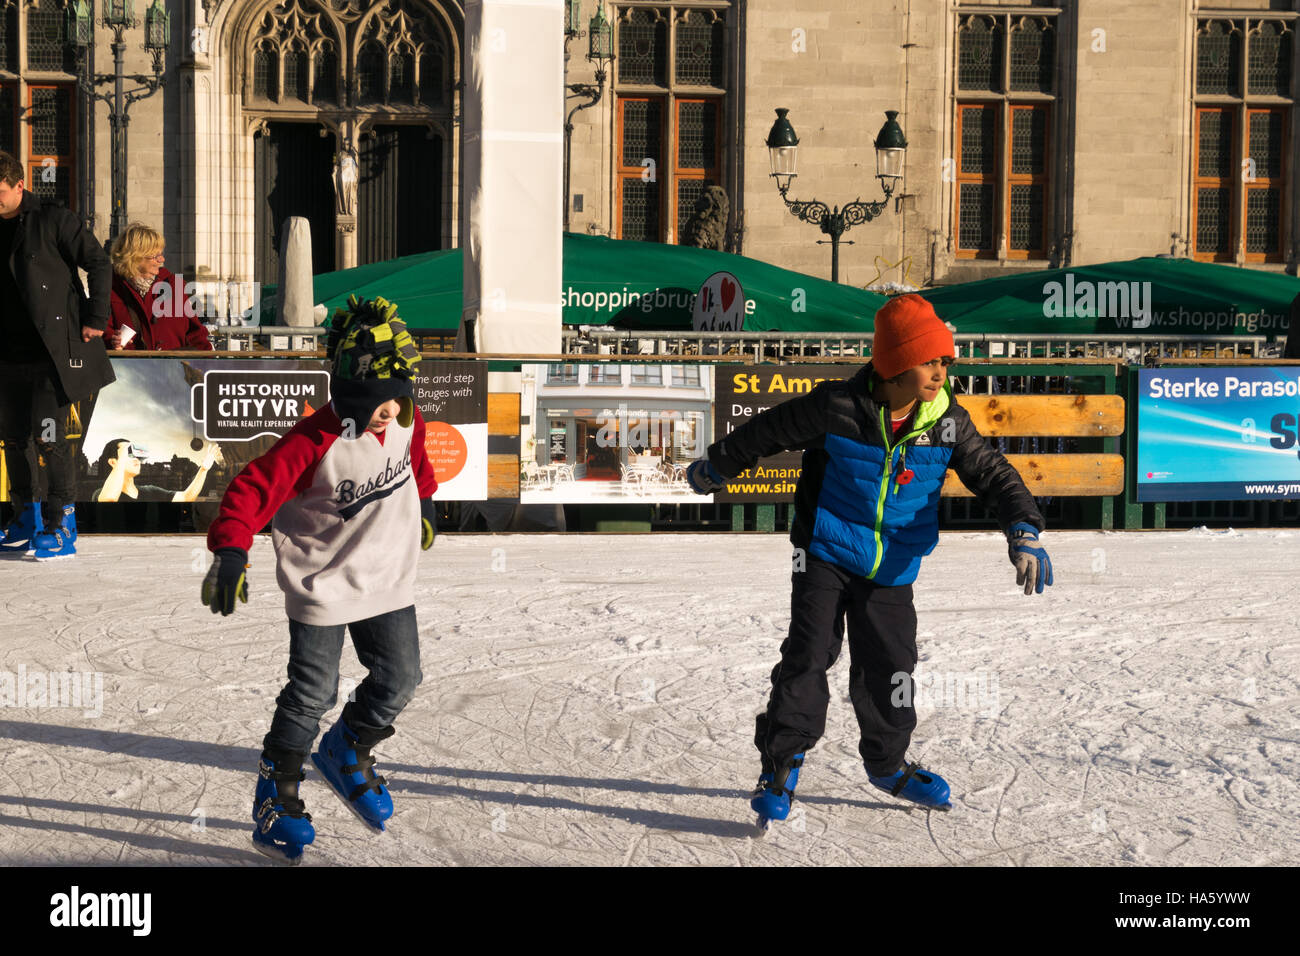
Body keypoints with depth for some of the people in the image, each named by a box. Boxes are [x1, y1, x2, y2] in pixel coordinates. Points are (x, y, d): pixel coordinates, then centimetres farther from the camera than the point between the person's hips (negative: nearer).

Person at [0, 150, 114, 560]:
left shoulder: (53, 220, -5)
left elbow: (99, 264, -3)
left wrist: (95, 319, -7)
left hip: (55, 351, -6)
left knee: (48, 435, -10)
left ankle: (61, 527, -1)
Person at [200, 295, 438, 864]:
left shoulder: (406, 422, -7)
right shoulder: (315, 443, -26)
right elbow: (255, 488, -28)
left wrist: (424, 504, 31)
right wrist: (230, 551, -40)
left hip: (388, 577, 6)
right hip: (322, 584, -6)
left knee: (399, 679, 8)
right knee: (312, 695, -2)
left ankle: (346, 752, 35)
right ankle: (276, 791, 20)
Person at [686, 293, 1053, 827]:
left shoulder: (948, 423, -9)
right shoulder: (837, 408, -19)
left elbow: (993, 474, -4)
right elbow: (768, 431, -5)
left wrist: (1024, 533, -22)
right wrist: (714, 468, 8)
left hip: (892, 571, 3)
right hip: (826, 556, -3)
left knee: (887, 668, 9)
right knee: (808, 655, -13)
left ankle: (887, 764, 32)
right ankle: (781, 766, 0)